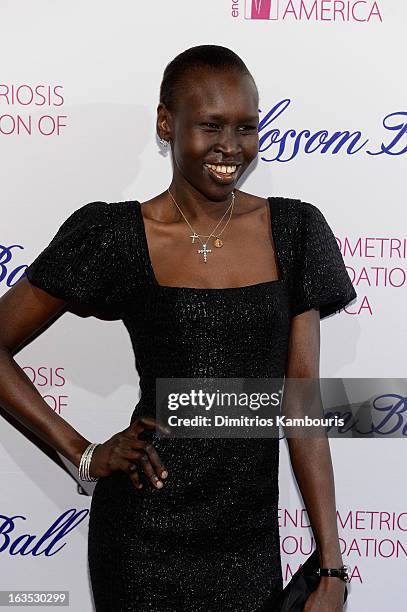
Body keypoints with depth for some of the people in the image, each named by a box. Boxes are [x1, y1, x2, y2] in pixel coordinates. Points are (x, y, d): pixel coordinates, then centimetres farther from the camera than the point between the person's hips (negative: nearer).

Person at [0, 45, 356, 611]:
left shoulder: (293, 231, -1)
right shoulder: (118, 237, -9)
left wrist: (332, 566, -3)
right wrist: (84, 454, -6)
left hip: (252, 538, 3)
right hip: (146, 538, -2)